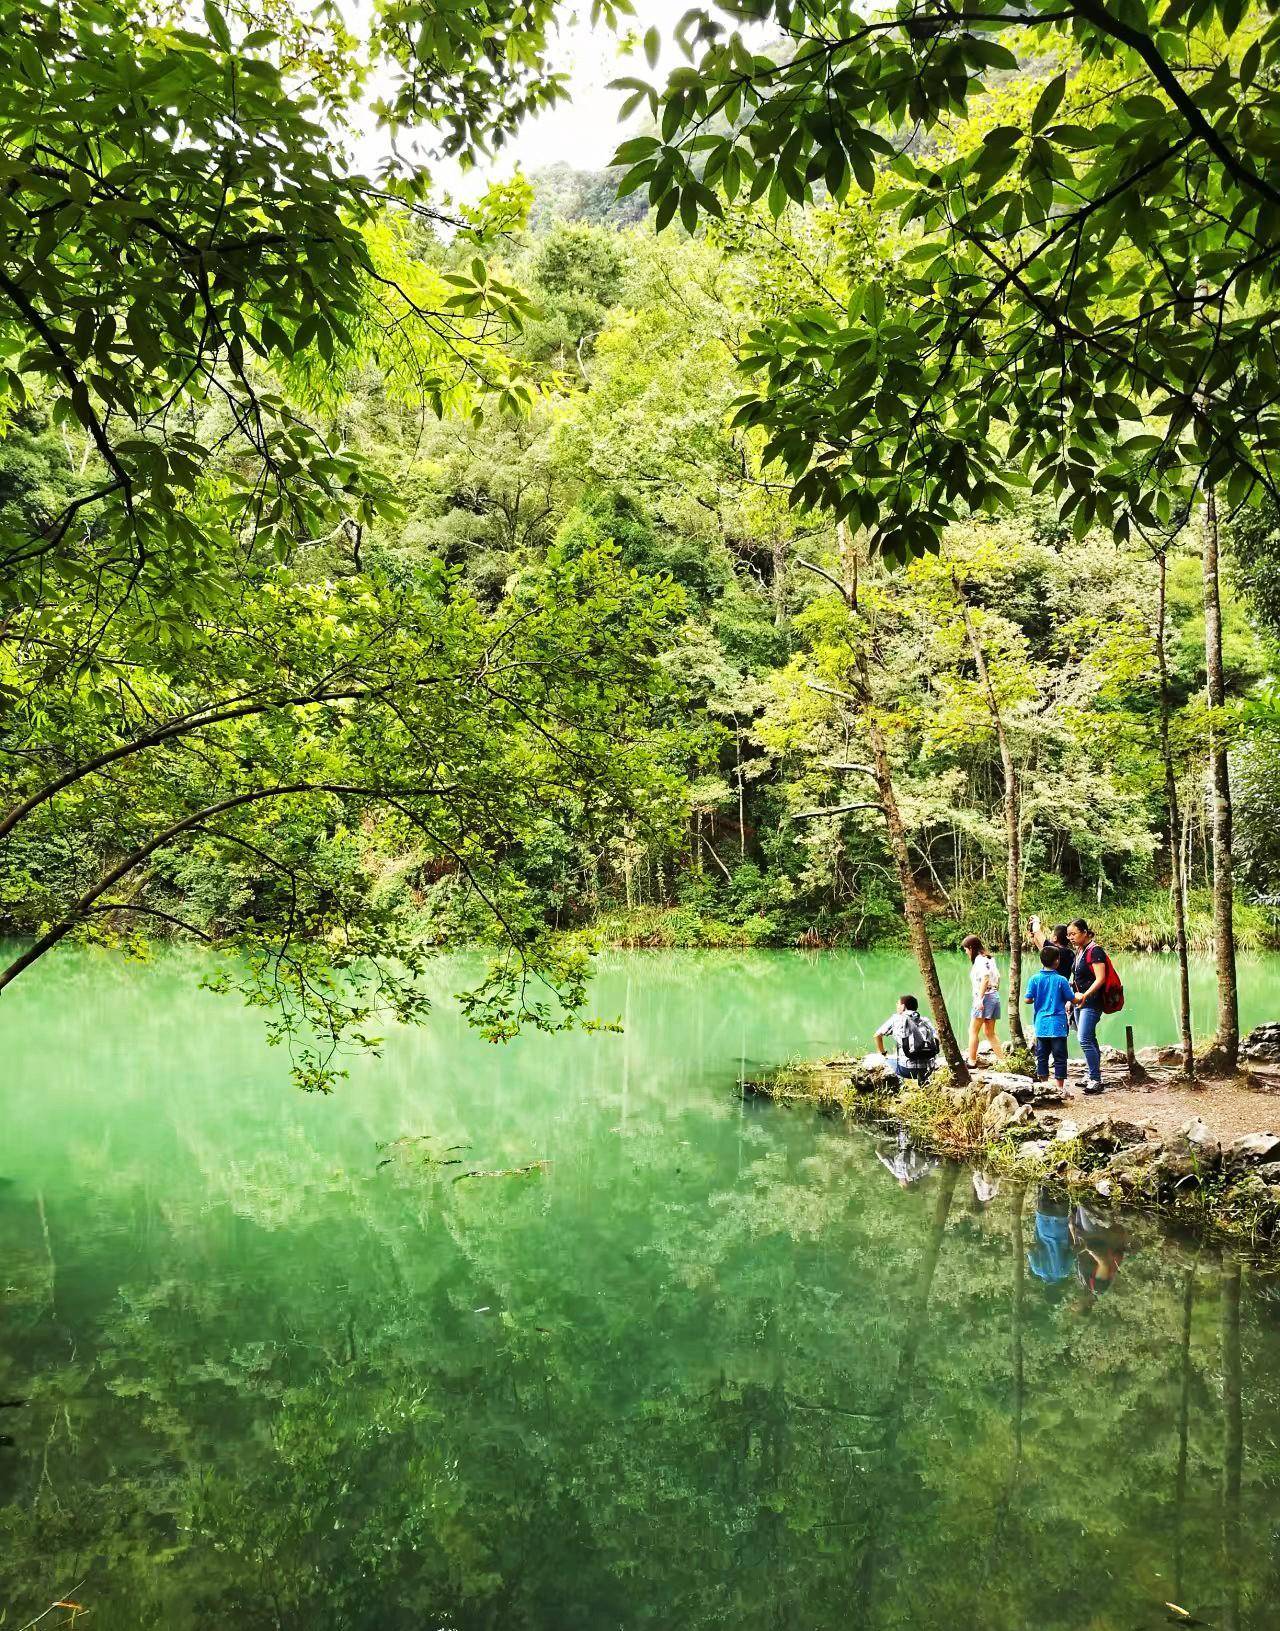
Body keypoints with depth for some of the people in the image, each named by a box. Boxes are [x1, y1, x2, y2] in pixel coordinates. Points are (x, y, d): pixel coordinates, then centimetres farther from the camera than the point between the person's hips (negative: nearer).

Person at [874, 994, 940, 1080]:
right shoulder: (925, 1020, 16)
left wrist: (883, 1053, 21)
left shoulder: (896, 1019, 7)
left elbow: (877, 1035, 7)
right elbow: (936, 1039, 13)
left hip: (907, 1068, -4)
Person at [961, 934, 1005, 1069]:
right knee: (990, 1033, 15)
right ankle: (1001, 1060, 12)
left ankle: (972, 1062, 1)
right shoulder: (989, 958, 15)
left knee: (973, 1031, -1)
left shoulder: (980, 959, -12)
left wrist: (979, 999, -26)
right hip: (994, 996, 9)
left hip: (984, 997, -9)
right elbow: (997, 977, 16)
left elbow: (985, 978, -24)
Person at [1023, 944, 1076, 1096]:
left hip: (1041, 1024, 2)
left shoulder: (1034, 979, -5)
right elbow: (1070, 999, -1)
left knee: (1042, 1056, 12)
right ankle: (1060, 1087, 6)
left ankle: (1044, 1084, 16)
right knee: (1059, 1056, 4)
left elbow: (1027, 999, -4)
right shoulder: (1061, 980, -8)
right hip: (1058, 1025, -2)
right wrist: (1067, 1004, 21)